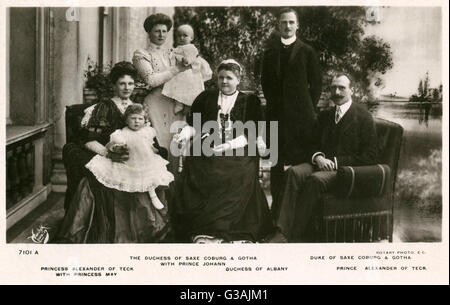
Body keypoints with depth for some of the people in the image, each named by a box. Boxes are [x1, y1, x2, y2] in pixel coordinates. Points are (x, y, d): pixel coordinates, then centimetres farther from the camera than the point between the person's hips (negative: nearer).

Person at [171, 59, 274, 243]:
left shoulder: (249, 101, 11)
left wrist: (228, 146, -14)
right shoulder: (206, 98, 17)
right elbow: (193, 125, 16)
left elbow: (250, 135, 1)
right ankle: (203, 235, -22)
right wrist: (184, 135, -7)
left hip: (237, 154, -1)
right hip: (206, 153, 2)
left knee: (237, 183, -29)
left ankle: (236, 235, -22)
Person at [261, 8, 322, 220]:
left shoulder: (307, 52, 4)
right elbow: (265, 81, 15)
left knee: (301, 161, -4)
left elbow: (316, 83, 4)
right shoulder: (270, 52, 12)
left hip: (301, 115, -3)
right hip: (276, 114, 3)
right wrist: (272, 103, 6)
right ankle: (277, 205, 13)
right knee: (277, 162, 6)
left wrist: (309, 107, -1)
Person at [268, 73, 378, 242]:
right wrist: (317, 157, -6)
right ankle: (283, 232, -33)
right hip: (323, 163, 5)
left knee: (316, 179, -35)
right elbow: (314, 145, 20)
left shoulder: (363, 117, -1)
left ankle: (296, 234, -27)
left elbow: (369, 156, -7)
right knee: (294, 172, -26)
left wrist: (336, 162, -14)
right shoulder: (325, 115, 19)